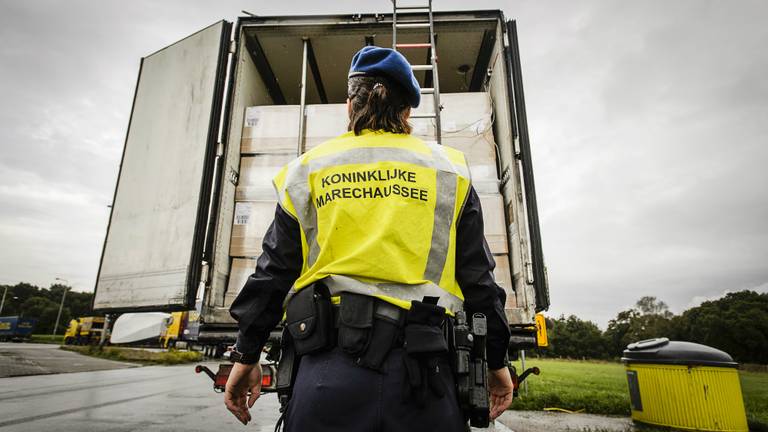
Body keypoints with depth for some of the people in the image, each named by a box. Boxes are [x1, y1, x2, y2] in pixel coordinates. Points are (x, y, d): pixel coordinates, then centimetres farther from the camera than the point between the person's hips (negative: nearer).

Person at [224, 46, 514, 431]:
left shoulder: (308, 170, 10)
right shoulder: (447, 169, 10)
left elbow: (273, 272, 8)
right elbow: (477, 276, 8)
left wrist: (247, 354, 17)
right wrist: (497, 359, 16)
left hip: (330, 366, 0)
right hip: (422, 367, 1)